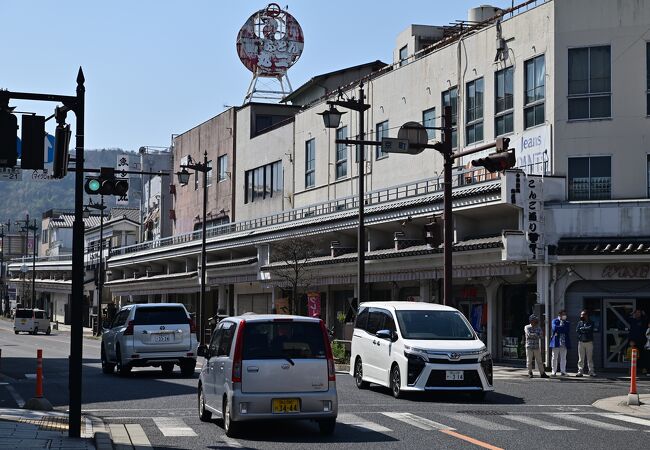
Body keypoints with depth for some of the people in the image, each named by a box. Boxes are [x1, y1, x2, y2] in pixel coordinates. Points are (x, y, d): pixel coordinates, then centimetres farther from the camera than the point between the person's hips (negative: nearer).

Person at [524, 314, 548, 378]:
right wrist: (537, 335, -7)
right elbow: (529, 334, -14)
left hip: (536, 347, 2)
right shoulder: (527, 327, 2)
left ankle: (542, 373, 3)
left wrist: (533, 335, -12)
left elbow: (541, 336, -5)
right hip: (529, 347, -2)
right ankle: (530, 373, 10)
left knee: (539, 361, 2)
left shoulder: (538, 328, 10)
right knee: (529, 361, 1)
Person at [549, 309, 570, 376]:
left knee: (563, 358, 2)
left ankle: (563, 371, 6)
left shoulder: (567, 323, 14)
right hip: (556, 342, -2)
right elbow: (554, 328, -12)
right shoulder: (555, 321, 7)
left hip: (564, 342, 2)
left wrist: (558, 331, -9)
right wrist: (563, 327, -6)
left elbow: (567, 330, -5)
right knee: (554, 357, 1)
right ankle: (554, 371, 7)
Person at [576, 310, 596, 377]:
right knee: (581, 358, -1)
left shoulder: (591, 323, 4)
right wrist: (586, 330, -8)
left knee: (590, 358, -2)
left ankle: (591, 371, 1)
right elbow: (577, 330, -1)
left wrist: (582, 329, -5)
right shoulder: (580, 322, 13)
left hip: (589, 342, -2)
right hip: (581, 342, 2)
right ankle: (580, 371, 1)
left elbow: (590, 329, -15)